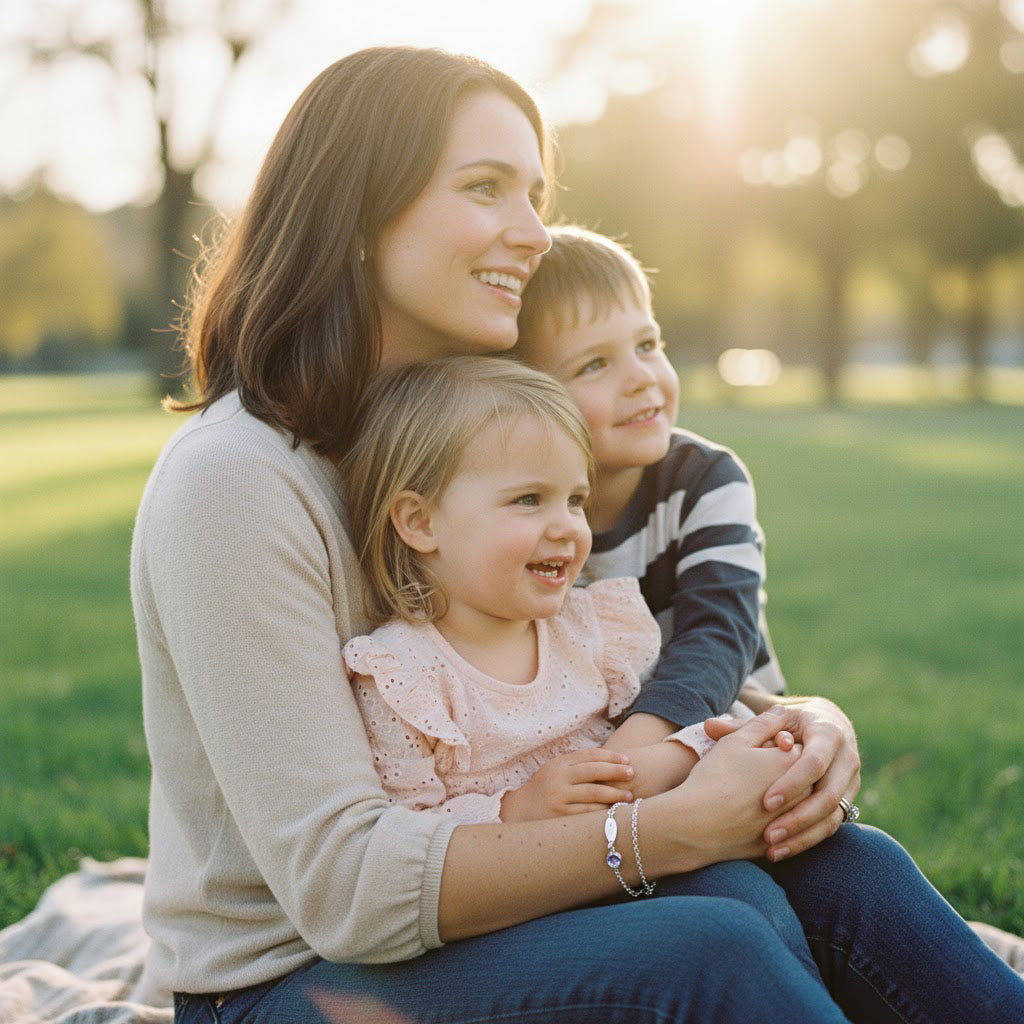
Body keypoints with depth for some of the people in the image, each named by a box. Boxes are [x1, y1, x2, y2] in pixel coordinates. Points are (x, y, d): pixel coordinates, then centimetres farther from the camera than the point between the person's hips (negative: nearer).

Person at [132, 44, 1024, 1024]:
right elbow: (345, 886, -24)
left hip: (433, 928, 7)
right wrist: (681, 826, -26)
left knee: (854, 870, -14)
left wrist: (800, 725, -14)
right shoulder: (233, 480, -20)